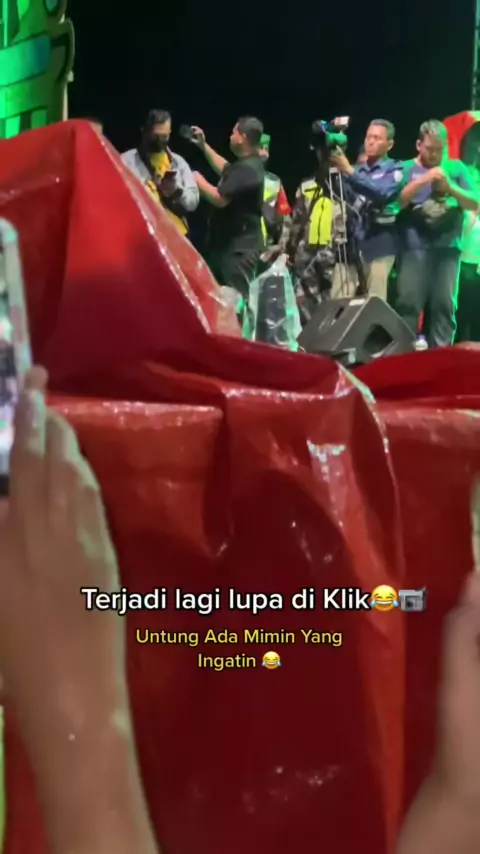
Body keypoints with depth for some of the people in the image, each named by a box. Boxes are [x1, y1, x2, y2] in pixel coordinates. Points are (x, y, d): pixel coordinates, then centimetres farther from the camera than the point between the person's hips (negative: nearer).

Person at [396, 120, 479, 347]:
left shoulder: (456, 167, 14)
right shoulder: (406, 168, 9)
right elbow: (398, 201, -7)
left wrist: (450, 187, -8)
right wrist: (424, 180, -17)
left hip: (448, 247, 2)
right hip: (415, 247, -2)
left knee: (445, 304, 1)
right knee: (408, 302, -7)